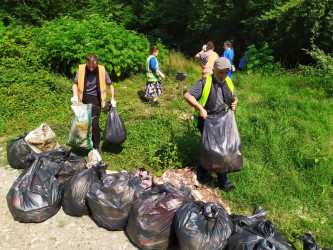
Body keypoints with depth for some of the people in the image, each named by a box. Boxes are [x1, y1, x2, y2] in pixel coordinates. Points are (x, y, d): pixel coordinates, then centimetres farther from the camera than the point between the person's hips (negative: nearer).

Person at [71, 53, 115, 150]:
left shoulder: (102, 71, -7)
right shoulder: (81, 69, -5)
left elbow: (110, 85, 6)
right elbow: (75, 84, 6)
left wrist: (112, 99, 1)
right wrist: (75, 95, -11)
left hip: (95, 100, -2)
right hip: (83, 99, 2)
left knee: (94, 123, -7)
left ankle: (96, 147, 7)